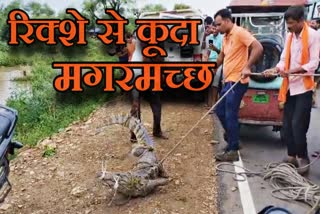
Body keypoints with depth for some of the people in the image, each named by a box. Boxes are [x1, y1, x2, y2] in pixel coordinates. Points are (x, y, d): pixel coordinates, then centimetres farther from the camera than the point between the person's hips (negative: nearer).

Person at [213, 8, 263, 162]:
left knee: (230, 116, -6)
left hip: (237, 82, -10)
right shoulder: (226, 37, 16)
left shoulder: (240, 32, -12)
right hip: (228, 82, 10)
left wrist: (247, 67, -28)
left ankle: (232, 151, 3)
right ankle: (232, 140, 30)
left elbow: (258, 48, -22)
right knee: (220, 111, 15)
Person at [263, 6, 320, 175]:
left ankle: (303, 158, 6)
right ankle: (292, 155, 20)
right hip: (289, 87, 6)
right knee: (287, 124, 8)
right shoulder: (289, 36, 11)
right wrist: (275, 69, -7)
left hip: (303, 87, -6)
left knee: (298, 124, -9)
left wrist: (292, 71, -24)